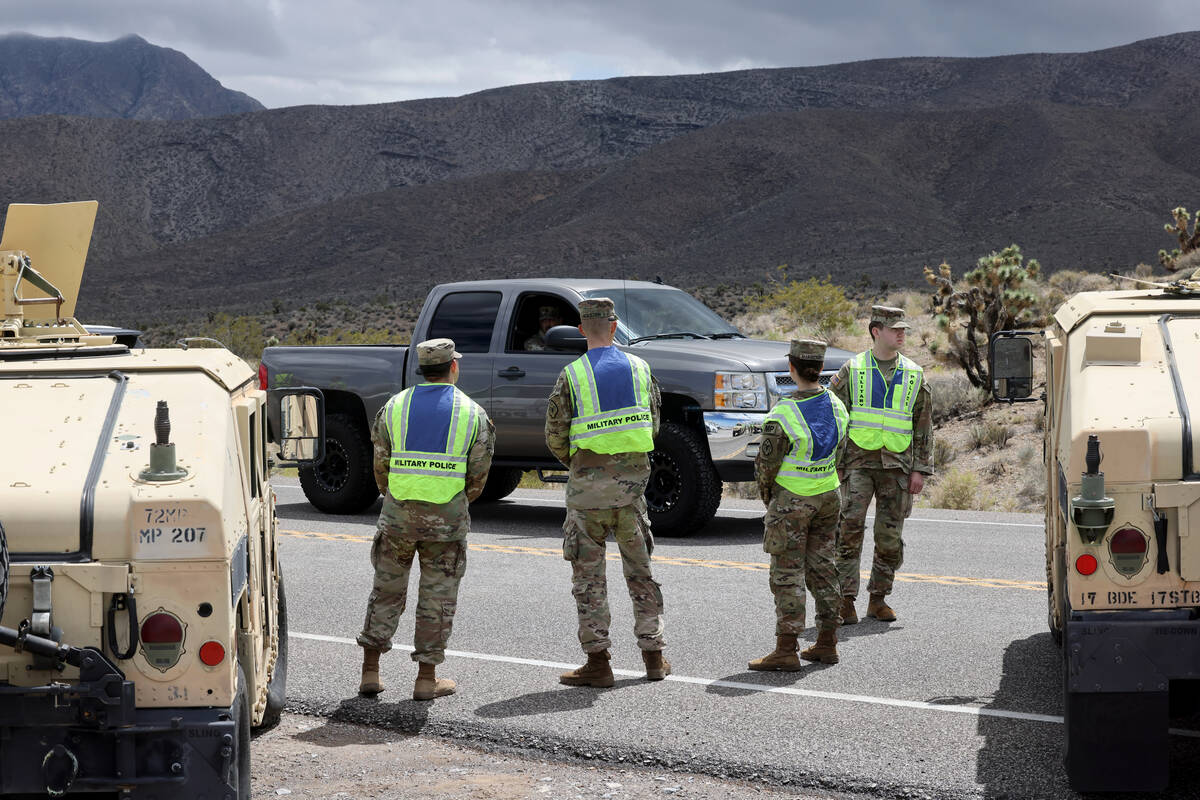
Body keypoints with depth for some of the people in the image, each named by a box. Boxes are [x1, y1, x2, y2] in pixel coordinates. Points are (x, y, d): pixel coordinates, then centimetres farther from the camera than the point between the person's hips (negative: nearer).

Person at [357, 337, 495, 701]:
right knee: (437, 598, 7)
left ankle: (370, 672, 13)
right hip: (446, 520, -2)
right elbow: (478, 474, 1)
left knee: (386, 592, 13)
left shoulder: (394, 408, 3)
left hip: (398, 516, 2)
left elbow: (381, 468, 6)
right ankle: (427, 678, 10)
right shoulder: (473, 413, -1)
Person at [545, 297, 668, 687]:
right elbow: (653, 425, 10)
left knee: (589, 575, 3)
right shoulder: (639, 368, 3)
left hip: (588, 483, -3)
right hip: (632, 479, 3)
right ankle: (653, 657, 17)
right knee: (639, 570, 14)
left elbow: (555, 435, -4)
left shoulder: (572, 376, -8)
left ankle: (598, 661, 1)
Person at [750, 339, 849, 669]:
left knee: (788, 575, -2)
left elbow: (765, 465, -12)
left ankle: (786, 650, -3)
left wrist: (766, 494, 7)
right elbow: (838, 454, 9)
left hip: (791, 502, -6)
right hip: (828, 497, 6)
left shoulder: (782, 416, -21)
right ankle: (827, 644, 17)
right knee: (823, 569, 13)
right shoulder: (837, 407, -1)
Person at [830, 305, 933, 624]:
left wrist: (920, 470, 4)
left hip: (896, 465, 3)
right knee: (850, 527, -15)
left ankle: (878, 599, 17)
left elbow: (924, 426, 12)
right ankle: (846, 599, -10)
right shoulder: (851, 370, 3)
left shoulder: (914, 375, 9)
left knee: (890, 536, 4)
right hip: (858, 460, -2)